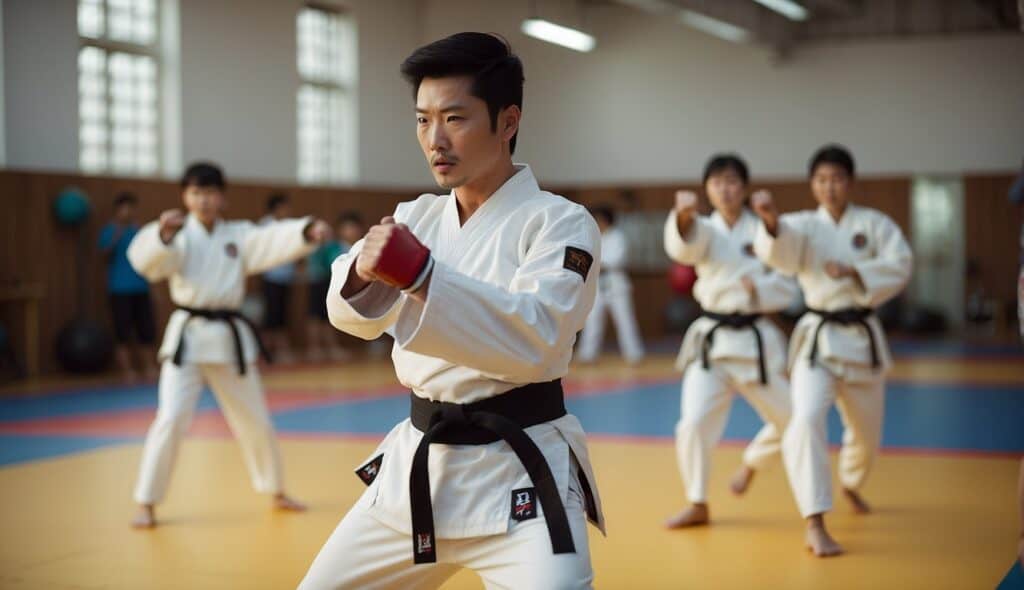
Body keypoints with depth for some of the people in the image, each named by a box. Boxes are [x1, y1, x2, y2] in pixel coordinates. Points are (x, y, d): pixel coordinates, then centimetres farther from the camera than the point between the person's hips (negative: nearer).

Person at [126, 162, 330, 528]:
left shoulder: (240, 235, 5)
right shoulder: (179, 235, -2)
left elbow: (276, 240, -12)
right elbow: (147, 260, -22)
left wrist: (308, 232, -32)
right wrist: (163, 233, -43)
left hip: (231, 338, 3)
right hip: (188, 335, -3)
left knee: (255, 420, 14)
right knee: (172, 418, -13)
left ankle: (276, 493, 34)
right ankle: (146, 504, -2)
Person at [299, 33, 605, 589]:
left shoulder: (560, 222, -10)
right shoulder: (417, 217, 8)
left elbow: (536, 340, -25)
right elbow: (353, 314, -6)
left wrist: (420, 274, -34)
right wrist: (366, 271, -30)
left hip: (518, 473, -6)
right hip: (417, 463, 6)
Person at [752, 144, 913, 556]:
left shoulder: (874, 223, 0)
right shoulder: (805, 225, -5)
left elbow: (899, 264, -10)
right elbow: (782, 249, -28)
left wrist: (856, 272, -25)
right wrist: (771, 220, -49)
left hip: (863, 337, 3)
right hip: (818, 337, -3)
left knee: (867, 430, 19)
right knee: (806, 420, -26)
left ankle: (850, 485, 53)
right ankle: (815, 525, -23)